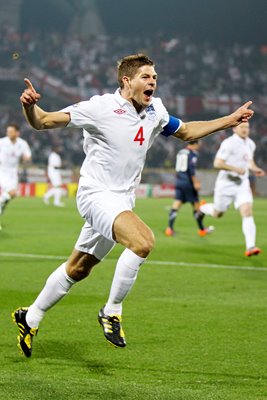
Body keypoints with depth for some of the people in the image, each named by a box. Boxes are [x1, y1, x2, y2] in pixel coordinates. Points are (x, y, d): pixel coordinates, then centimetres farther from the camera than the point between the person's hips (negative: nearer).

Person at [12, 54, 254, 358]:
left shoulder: (155, 111, 5)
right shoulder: (100, 107, -15)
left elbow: (185, 131, 24)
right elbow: (44, 122, -15)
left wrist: (230, 120, 19)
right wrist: (29, 106, -36)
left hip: (122, 200, 7)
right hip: (96, 194, -7)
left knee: (78, 269, 15)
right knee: (143, 241, -30)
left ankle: (30, 317, 31)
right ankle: (112, 311, -13)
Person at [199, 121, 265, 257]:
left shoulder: (250, 144, 7)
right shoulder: (229, 143, -16)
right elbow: (217, 163, -20)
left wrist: (255, 169, 4)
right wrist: (236, 169, -24)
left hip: (242, 183, 4)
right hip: (226, 183, -4)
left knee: (247, 212, -15)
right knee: (217, 214, 12)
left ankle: (250, 246, -22)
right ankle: (202, 208, 49)